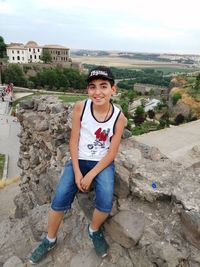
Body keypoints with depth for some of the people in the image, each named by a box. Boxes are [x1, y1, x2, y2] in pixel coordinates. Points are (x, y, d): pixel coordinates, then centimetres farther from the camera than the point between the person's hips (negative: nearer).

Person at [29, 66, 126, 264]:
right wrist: (77, 172, -12)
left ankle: (94, 230, 16)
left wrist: (91, 175, -15)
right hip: (79, 160, 1)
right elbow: (73, 141, -6)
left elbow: (111, 153, -9)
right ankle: (50, 240, 19)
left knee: (105, 204, -20)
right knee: (59, 200, -12)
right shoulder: (80, 108, -11)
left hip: (103, 163, 0)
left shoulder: (119, 117, -12)